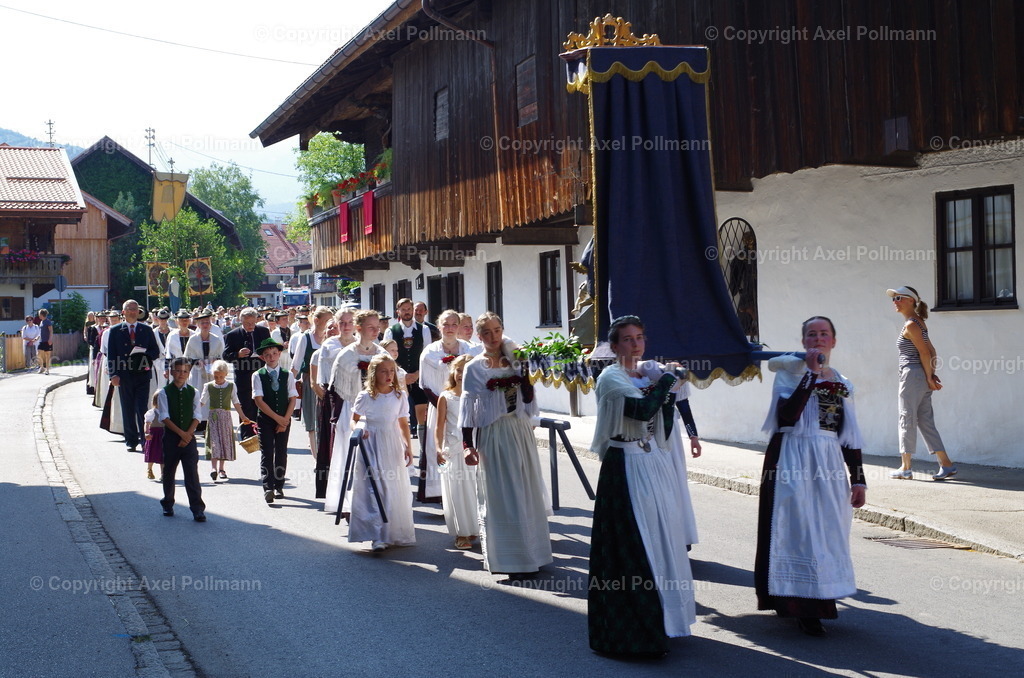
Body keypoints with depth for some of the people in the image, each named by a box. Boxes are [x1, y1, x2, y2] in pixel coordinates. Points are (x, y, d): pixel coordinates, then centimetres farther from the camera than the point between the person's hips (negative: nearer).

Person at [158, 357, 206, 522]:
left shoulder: (193, 393, 5)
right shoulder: (164, 393, -1)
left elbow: (196, 416, 3)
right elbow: (164, 417, -7)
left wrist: (188, 434, -10)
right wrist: (181, 433, -14)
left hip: (189, 437, 0)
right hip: (170, 437, 0)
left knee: (192, 473, -6)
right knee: (169, 472, 10)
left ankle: (198, 509, -8)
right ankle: (168, 505, 26)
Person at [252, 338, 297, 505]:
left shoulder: (288, 375, 6)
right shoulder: (258, 375, -1)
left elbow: (292, 399, 2)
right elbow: (259, 400, -7)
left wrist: (285, 419, -8)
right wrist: (277, 417, -11)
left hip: (284, 420, 2)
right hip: (265, 419, -2)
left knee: (281, 453, 3)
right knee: (266, 453, -6)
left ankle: (279, 486, 11)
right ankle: (268, 488, -9)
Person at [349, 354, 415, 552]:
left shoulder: (399, 395, 4)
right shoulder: (365, 397, -4)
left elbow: (403, 423, 9)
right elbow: (354, 420, 4)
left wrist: (408, 446, 2)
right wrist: (359, 430, -16)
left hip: (393, 447, 3)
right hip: (371, 447, -3)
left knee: (396, 489, 7)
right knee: (374, 489, -8)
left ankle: (396, 533, 20)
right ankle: (377, 537, -11)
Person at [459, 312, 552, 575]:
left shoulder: (515, 361, 6)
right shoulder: (474, 368, 0)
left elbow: (528, 401, 0)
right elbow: (468, 409, -2)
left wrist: (525, 372, -11)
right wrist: (468, 445, -8)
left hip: (520, 432, 3)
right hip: (492, 435, -3)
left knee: (526, 493, 9)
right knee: (499, 497, 0)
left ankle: (531, 552, 22)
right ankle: (507, 559, 8)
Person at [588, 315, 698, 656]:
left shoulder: (649, 372, 10)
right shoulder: (611, 378, -10)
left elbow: (663, 427, 9)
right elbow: (643, 410, -25)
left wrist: (670, 392, -6)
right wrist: (666, 379, -13)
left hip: (656, 465, 7)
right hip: (626, 468, -7)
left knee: (659, 537, 12)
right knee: (632, 543, -5)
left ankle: (657, 620, 25)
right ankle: (631, 627, 3)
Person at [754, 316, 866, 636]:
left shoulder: (842, 384, 13)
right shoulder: (790, 373, -1)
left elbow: (850, 436, 13)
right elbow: (787, 415, -20)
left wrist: (858, 479, 7)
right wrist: (811, 373, -17)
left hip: (830, 465, 5)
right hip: (794, 463, -5)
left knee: (827, 531, 6)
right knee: (798, 529, -5)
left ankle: (817, 600, 19)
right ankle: (803, 608, -1)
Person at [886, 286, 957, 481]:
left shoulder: (911, 325, -13)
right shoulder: (918, 322, 15)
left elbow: (924, 352, -16)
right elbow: (931, 350, 15)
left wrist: (929, 377, -11)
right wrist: (932, 374, 10)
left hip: (912, 375, -9)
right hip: (922, 377, 9)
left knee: (907, 420, -1)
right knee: (925, 421, 10)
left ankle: (905, 469, 6)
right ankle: (946, 465, 10)